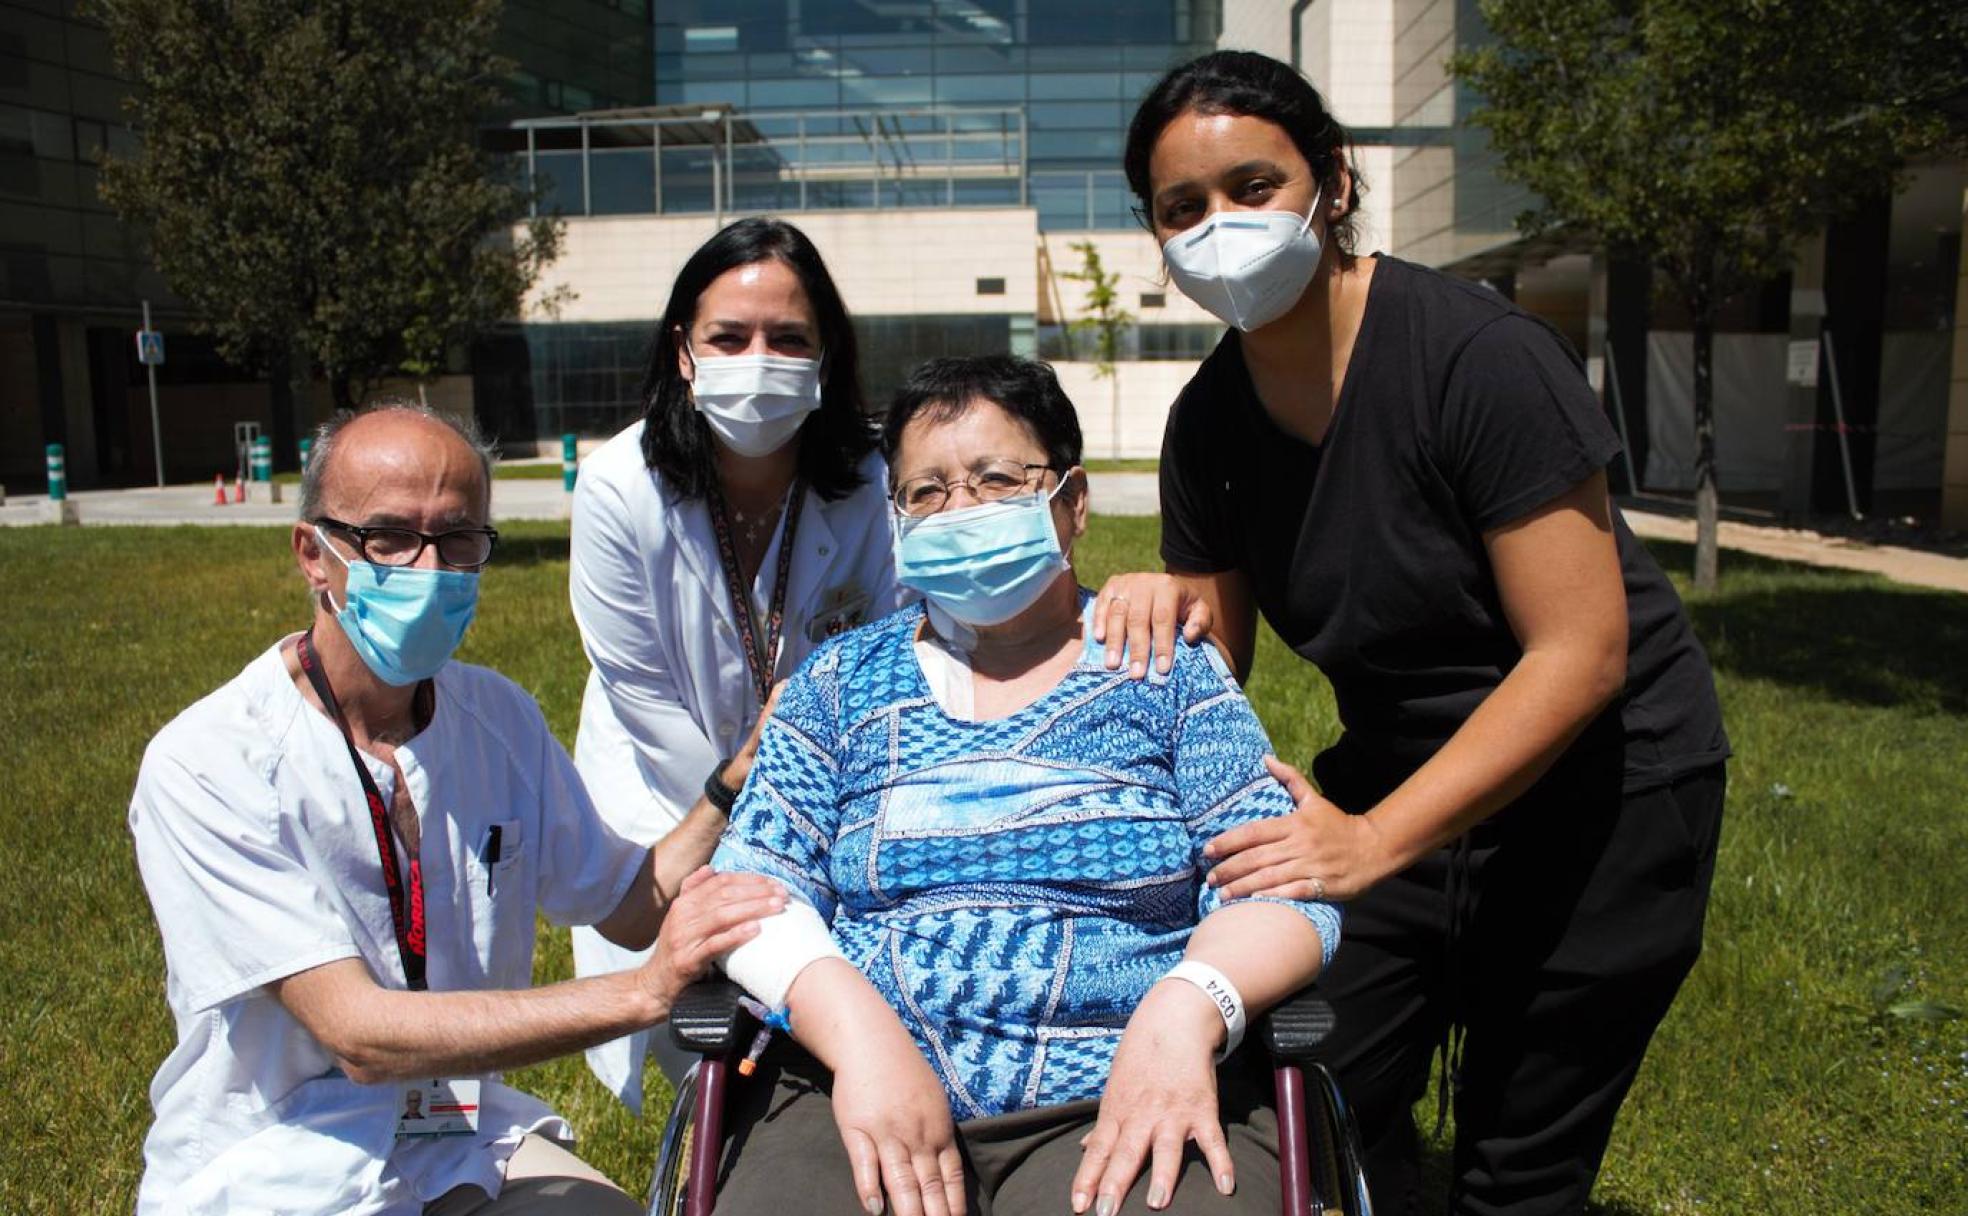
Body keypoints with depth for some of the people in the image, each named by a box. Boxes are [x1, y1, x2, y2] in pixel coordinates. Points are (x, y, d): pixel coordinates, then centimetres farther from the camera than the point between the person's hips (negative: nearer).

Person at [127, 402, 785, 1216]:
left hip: (467, 1145, 5)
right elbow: (358, 1034, -24)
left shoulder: (499, 716, 1)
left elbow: (631, 909, 5)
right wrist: (645, 991, -30)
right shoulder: (205, 764, -18)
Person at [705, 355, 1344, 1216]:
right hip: (861, 1106, 1)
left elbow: (1279, 886, 1)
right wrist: (861, 1034, -15)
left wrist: (1188, 1008, -19)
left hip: (1127, 1108, 0)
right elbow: (753, 889, 3)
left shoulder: (1170, 671, 8)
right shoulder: (840, 682, 12)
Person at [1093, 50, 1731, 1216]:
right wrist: (1165, 597, -20)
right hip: (1398, 771, 5)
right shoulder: (1211, 419, -5)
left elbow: (1582, 655, -24)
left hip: (1597, 783, -5)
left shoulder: (1478, 354, -23)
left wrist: (1373, 838, -29)